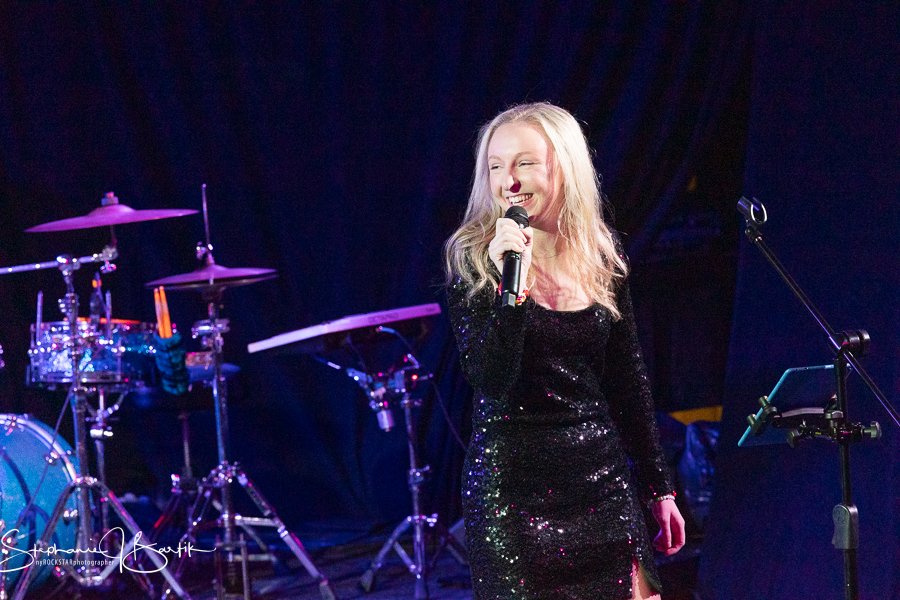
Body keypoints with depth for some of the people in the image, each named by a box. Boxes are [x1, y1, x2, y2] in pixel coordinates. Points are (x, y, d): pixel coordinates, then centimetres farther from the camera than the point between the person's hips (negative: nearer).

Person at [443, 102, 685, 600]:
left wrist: (658, 488, 13)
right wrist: (513, 283, -26)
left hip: (601, 477, 4)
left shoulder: (602, 257, 5)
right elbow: (491, 380, -17)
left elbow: (628, 381, 12)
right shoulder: (472, 259, -6)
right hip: (513, 480, -4)